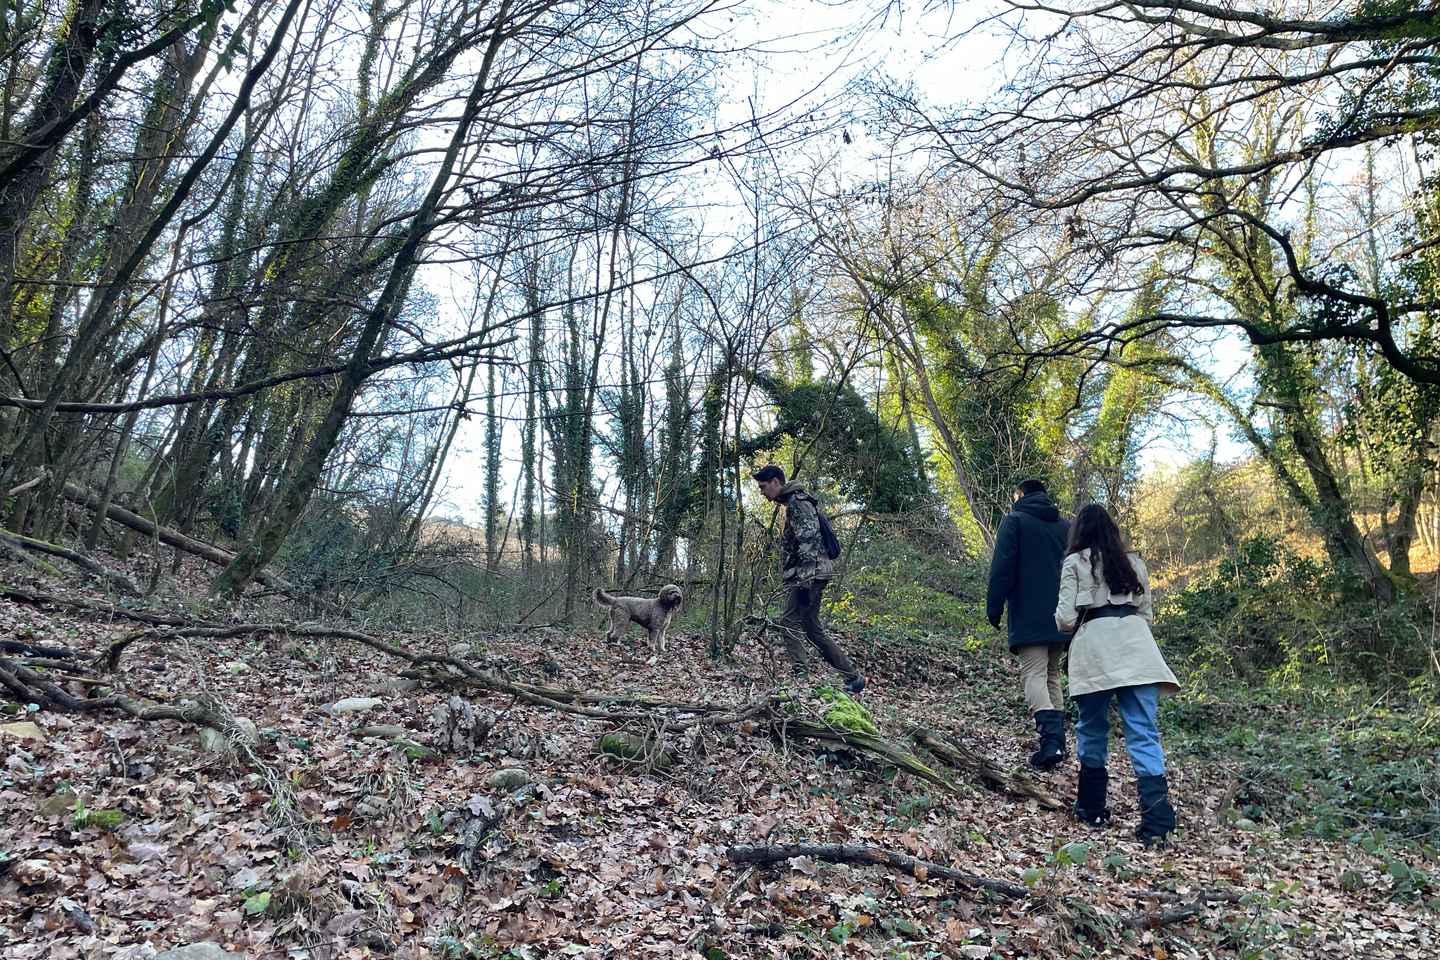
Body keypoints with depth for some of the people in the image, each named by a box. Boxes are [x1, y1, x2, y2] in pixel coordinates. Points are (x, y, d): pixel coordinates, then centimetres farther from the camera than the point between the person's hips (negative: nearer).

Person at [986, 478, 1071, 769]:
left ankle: (1050, 739, -26)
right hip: (1062, 617, 6)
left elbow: (1002, 568, -9)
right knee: (1052, 675, 15)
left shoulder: (1014, 520, -1)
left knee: (1034, 674, -9)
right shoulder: (1065, 526, 17)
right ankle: (1058, 741, 13)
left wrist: (994, 608, -6)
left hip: (1029, 617, -6)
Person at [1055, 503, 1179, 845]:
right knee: (1144, 733, -3)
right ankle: (1157, 817, -14)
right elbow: (1147, 613, 21)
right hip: (1135, 646, 3)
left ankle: (1092, 807, 20)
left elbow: (1066, 618, 0)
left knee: (1092, 729, 13)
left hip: (1094, 648, -2)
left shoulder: (1075, 563, 5)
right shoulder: (1134, 562, 17)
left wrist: (1062, 618, 22)